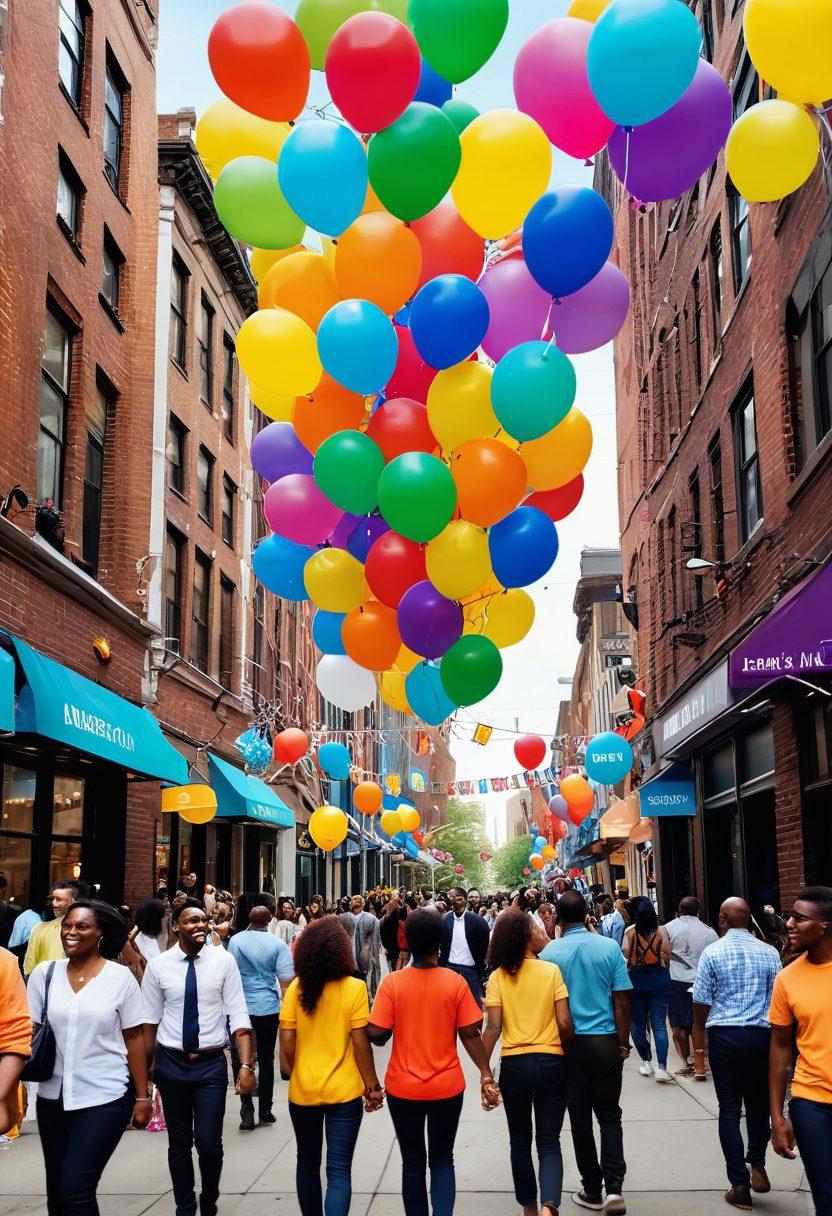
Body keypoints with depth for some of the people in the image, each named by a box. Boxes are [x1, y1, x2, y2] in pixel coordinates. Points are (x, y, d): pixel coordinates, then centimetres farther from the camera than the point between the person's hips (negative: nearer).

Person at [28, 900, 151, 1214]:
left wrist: (142, 1097, -2)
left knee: (75, 1189, -12)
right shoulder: (44, 973, 2)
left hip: (106, 1097, -3)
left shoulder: (120, 977, -5)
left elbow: (133, 1038, -1)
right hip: (53, 1097, 4)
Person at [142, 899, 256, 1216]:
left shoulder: (224, 961, -8)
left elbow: (238, 1015, -8)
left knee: (209, 1142, -1)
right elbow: (150, 1020, 2)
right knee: (179, 1142, 13)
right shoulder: (158, 965, -6)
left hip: (212, 1063, -1)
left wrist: (246, 1065, -15)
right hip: (171, 1063, 1)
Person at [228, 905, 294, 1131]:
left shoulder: (236, 941, -3)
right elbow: (286, 980, -6)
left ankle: (247, 1113, 1)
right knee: (266, 1059, 11)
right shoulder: (277, 944, -6)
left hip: (241, 1007, 0)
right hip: (269, 1007, 0)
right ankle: (265, 1110, 16)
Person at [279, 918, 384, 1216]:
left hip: (302, 1090, 3)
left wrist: (292, 1074, 13)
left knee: (307, 1165, 20)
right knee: (339, 1171, 3)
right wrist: (372, 1086, -1)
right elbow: (360, 1043, -13)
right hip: (343, 1091, -2)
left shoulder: (296, 988, -7)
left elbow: (287, 1044, -5)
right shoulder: (354, 988, -13)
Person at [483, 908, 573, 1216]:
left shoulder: (498, 977, -4)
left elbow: (493, 1027, -9)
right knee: (549, 1141, 4)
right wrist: (565, 1048, 11)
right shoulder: (552, 971, -7)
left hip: (513, 1065, 1)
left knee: (520, 1141, 17)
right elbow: (565, 1023, -8)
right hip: (550, 1062, -1)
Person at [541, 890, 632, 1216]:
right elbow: (622, 1000, -4)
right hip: (606, 1041, 1)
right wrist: (623, 1042, 5)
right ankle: (614, 1186, -3)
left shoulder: (550, 953, -6)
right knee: (609, 1116, 11)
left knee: (580, 1119, 10)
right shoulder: (609, 947, -5)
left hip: (569, 1042, -1)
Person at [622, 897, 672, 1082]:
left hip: (636, 980, 0)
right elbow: (667, 956, -4)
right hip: (659, 979, 0)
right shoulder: (661, 930, -6)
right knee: (659, 1025, 1)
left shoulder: (630, 931, -9)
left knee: (638, 1023, 14)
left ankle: (646, 1062, 23)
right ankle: (662, 1067, -9)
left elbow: (625, 956, -8)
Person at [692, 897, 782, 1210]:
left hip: (724, 1035, -2)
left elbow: (701, 1004, -3)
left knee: (729, 1109, 5)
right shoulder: (769, 953, 1)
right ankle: (757, 1164, 9)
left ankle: (740, 1186, 4)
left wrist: (698, 1047, 6)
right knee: (758, 1104, 20)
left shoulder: (712, 953, -4)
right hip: (761, 1035, 2)